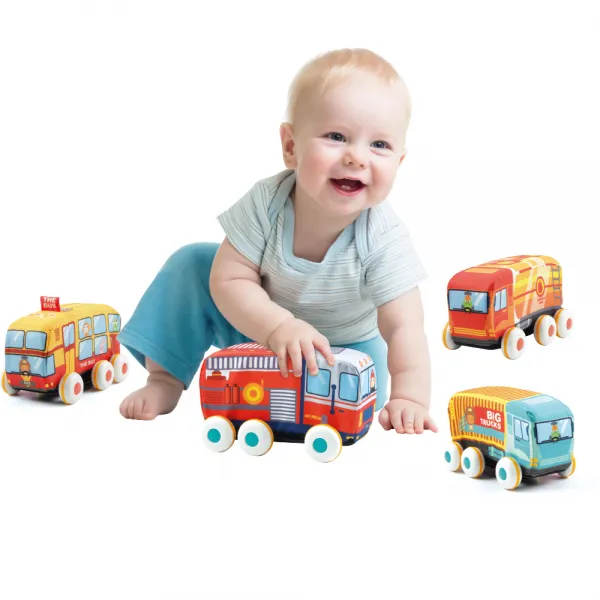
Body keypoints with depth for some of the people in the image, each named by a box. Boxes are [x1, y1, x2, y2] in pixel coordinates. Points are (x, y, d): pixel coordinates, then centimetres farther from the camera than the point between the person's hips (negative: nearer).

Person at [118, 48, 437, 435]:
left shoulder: (384, 240, -31)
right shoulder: (267, 202, -28)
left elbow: (404, 329, -31)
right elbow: (230, 279, -25)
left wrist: (409, 399, -45)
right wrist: (279, 326, -42)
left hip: (343, 348, 0)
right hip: (256, 325, 1)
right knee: (193, 263, -16)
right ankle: (165, 380, -4)